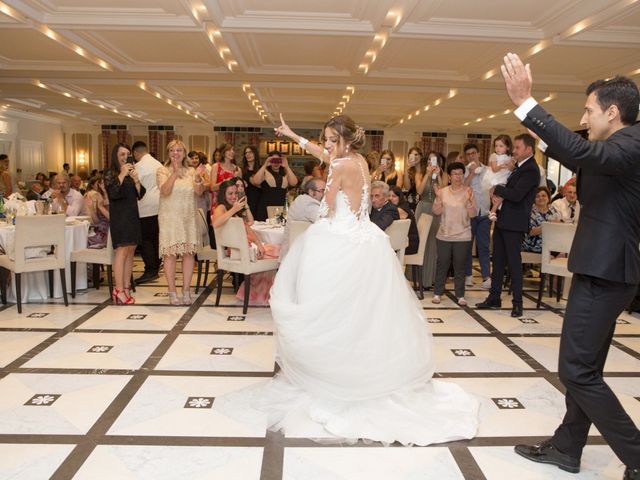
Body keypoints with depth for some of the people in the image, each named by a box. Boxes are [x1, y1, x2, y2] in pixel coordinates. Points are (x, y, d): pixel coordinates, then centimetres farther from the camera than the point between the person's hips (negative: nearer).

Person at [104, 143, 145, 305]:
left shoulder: (131, 172, 16)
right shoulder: (110, 173, -1)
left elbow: (140, 194, 9)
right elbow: (113, 193, -15)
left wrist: (136, 179, -7)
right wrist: (122, 174, -16)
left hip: (133, 215, 6)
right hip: (119, 216, -6)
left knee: (131, 251, 4)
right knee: (122, 250, -12)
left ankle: (127, 287, 9)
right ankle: (119, 290, -10)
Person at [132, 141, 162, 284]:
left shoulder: (139, 166, -8)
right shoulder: (158, 164, 11)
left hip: (146, 208, -7)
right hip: (158, 206, 7)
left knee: (145, 239, -4)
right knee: (155, 237, 11)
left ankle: (150, 271, -6)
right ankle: (156, 268, 17)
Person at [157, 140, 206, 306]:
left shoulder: (191, 171, 10)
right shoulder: (163, 171, 1)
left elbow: (199, 192, -2)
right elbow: (165, 191, -15)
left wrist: (199, 179, -21)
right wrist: (175, 172, -23)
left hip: (189, 217, 3)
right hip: (169, 217, -3)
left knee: (189, 252, 1)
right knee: (170, 253, -4)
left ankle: (186, 291, 10)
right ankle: (172, 292, 4)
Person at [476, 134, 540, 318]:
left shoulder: (531, 170, -14)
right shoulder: (519, 167, 15)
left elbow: (516, 195, -24)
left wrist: (497, 189, -10)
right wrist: (501, 194, 2)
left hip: (514, 224, -9)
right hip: (502, 221, 9)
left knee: (514, 262, -2)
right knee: (498, 260, 13)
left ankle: (517, 302, 8)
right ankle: (494, 298, 22)